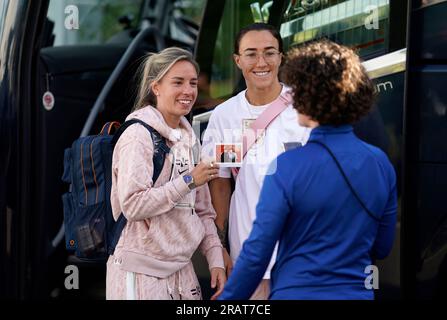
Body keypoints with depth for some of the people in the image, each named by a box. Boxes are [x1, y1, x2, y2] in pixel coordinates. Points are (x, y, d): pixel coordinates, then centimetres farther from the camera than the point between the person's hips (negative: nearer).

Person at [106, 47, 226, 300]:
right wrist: (188, 181, -17)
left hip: (181, 268, 7)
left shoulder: (188, 138, 13)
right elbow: (132, 205, -20)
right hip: (142, 271, -7)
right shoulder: (138, 136, -10)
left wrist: (216, 260, 6)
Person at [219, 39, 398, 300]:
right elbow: (382, 248, 8)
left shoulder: (289, 166, -15)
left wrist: (228, 298, -3)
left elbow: (257, 252, -15)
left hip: (297, 292, -4)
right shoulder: (381, 164, -2)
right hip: (357, 293, 4)